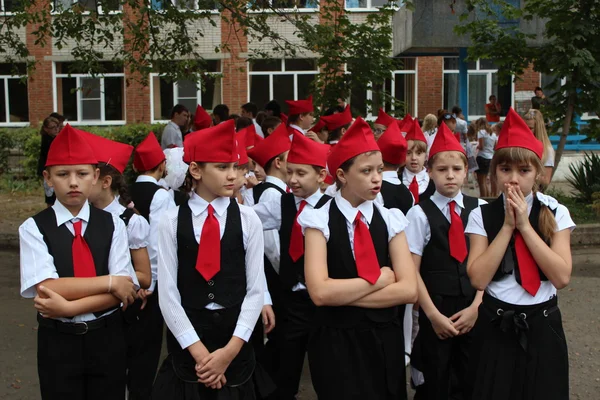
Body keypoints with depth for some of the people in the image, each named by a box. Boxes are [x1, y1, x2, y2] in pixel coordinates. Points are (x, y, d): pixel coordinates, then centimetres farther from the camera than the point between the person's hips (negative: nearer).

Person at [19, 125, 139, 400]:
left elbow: (124, 289, -10)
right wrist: (110, 282, -18)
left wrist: (68, 307, -20)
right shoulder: (34, 228, -6)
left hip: (107, 338, 2)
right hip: (58, 342, -1)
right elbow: (47, 288, -18)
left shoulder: (111, 224, -1)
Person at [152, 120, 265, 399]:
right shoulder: (172, 221, -4)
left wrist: (231, 349, -11)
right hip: (186, 341, -1)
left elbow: (256, 289, -4)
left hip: (234, 339, 1)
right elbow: (167, 293, -7)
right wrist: (199, 351, -12)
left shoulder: (248, 220, -3)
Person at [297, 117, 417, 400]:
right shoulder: (320, 220, -9)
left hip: (385, 339, 3)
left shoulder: (390, 220, 0)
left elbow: (408, 289, -9)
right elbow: (320, 292, -20)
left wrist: (342, 295, -16)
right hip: (336, 342, -3)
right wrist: (380, 278, -12)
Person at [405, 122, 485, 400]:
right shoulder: (420, 214, -7)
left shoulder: (479, 209, 0)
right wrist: (433, 314, -10)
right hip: (435, 309, -2)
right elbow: (412, 270, -7)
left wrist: (476, 307, -7)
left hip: (473, 309, 2)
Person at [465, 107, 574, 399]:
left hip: (542, 324, 1)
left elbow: (562, 277, -13)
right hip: (496, 325, -1)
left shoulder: (555, 213, -1)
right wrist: (507, 226, -16)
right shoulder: (482, 215, -4)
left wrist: (525, 225, -15)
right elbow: (478, 279, -14)